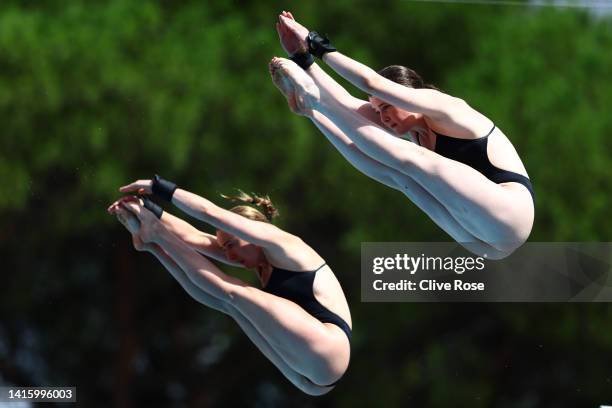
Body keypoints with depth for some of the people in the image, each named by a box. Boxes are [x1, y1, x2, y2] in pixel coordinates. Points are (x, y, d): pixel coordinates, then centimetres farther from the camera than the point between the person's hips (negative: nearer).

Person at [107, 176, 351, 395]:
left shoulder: (284, 245, -3)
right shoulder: (263, 263, 22)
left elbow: (210, 213, -7)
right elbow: (197, 239, 19)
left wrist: (160, 187, -3)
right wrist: (150, 209, 13)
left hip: (328, 347, -9)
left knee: (230, 292, -9)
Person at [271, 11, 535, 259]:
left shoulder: (447, 110, -5)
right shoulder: (415, 132, 19)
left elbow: (372, 83, -12)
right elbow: (355, 107, 14)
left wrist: (321, 48, -5)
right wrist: (306, 61, 8)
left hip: (509, 209, -9)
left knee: (404, 158, -16)